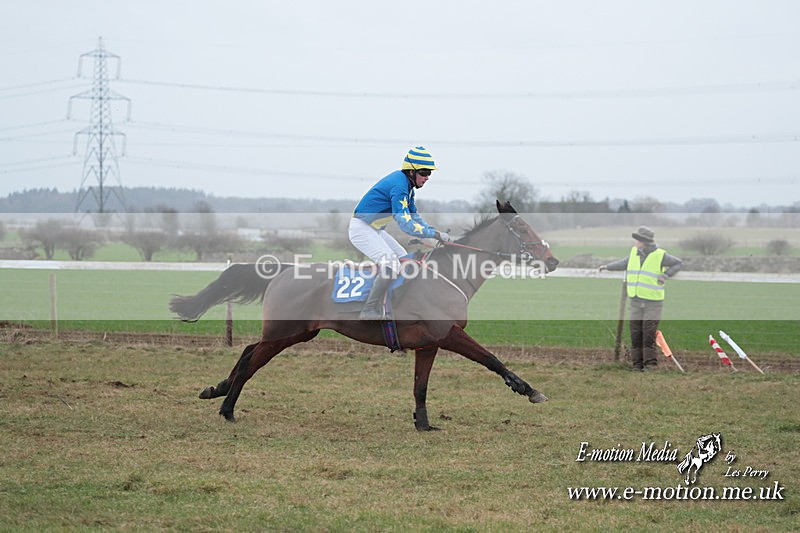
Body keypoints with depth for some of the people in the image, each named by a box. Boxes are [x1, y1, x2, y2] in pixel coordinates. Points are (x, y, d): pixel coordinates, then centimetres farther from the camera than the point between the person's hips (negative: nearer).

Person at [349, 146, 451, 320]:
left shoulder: (406, 183, 8)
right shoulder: (399, 186, -25)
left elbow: (413, 216, 16)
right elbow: (405, 223, -31)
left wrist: (433, 230, 2)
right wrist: (435, 234, -30)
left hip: (375, 230, 11)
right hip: (361, 229, -11)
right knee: (391, 265, -23)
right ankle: (369, 312, -19)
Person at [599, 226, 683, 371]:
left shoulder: (660, 255, -8)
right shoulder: (634, 252, 7)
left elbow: (678, 263, 1)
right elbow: (625, 263, 27)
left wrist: (665, 275, -10)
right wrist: (608, 266, 27)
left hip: (653, 303, -5)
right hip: (636, 302, 5)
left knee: (648, 334, -10)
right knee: (635, 334, 3)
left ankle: (650, 363, -4)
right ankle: (637, 364, 9)